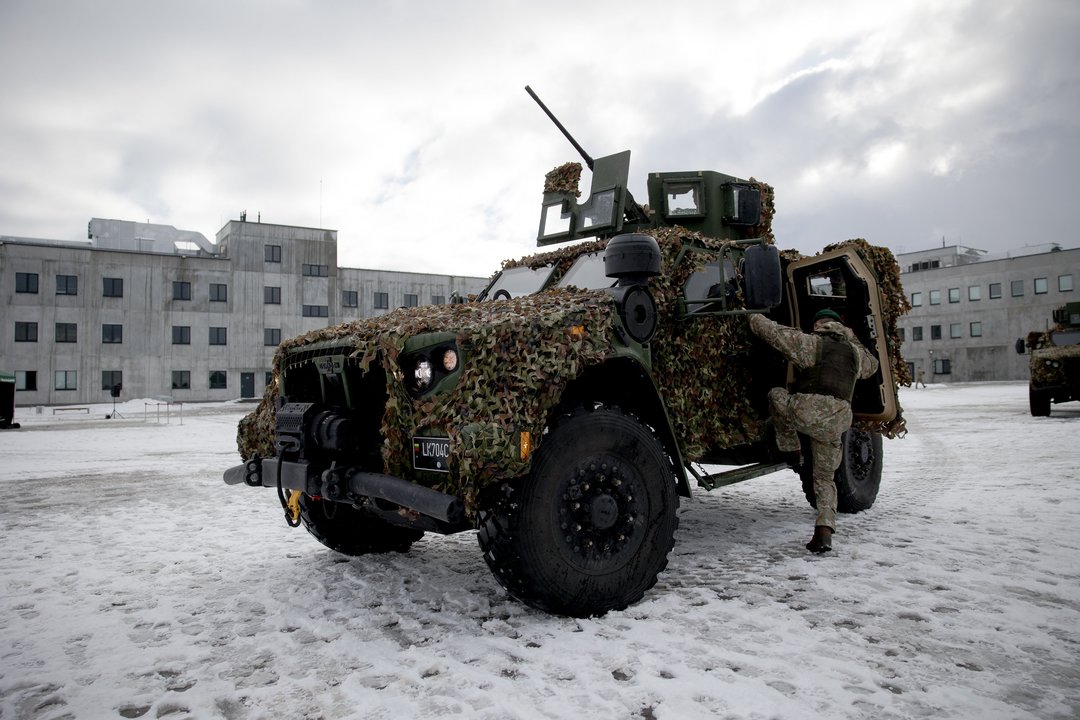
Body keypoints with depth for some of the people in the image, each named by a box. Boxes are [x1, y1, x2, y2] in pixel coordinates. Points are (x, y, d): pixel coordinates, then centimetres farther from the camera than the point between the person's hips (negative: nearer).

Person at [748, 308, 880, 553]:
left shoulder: (811, 343, 5)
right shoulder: (855, 353, 22)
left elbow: (772, 331, 3)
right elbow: (872, 364, 45)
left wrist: (751, 317, 19)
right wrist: (852, 339, 50)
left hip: (806, 411, -5)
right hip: (836, 424, 5)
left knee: (776, 395, 26)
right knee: (824, 478, 18)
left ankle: (790, 451, 21)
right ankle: (824, 530, 2)